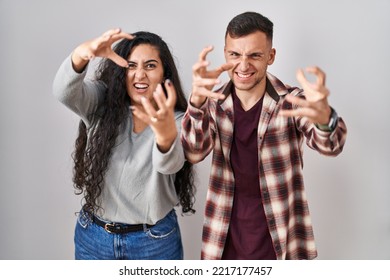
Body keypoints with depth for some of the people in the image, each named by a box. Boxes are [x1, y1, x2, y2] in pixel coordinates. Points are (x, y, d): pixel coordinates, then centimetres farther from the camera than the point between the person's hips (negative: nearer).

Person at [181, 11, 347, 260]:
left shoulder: (291, 101, -10)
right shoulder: (214, 103, -3)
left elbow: (330, 145, -26)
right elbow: (194, 153, -18)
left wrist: (325, 119, -50)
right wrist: (197, 102, -37)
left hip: (279, 240, -1)